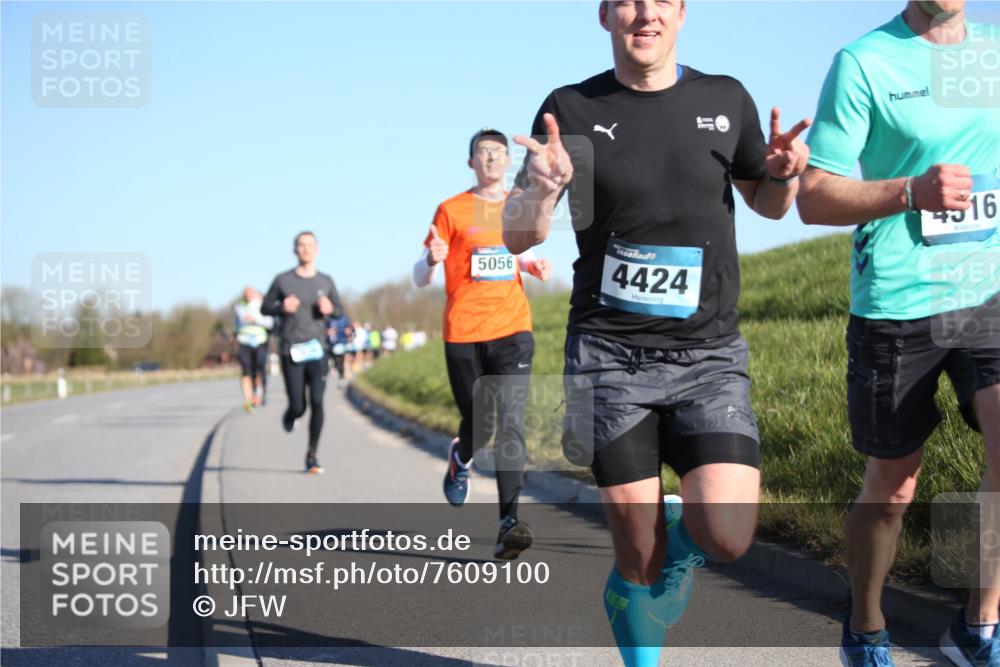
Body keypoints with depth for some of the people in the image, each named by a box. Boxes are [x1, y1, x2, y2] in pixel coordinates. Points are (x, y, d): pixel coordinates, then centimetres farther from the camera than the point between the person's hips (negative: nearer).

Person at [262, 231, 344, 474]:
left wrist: (329, 309, -7)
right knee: (298, 407, -3)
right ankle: (290, 415, 36)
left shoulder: (325, 281, 8)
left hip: (318, 351, 1)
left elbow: (339, 310, 16)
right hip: (292, 351, -1)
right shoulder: (283, 280, 2)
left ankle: (312, 455, -2)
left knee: (317, 402, -13)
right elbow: (265, 308, 9)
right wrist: (282, 307, -12)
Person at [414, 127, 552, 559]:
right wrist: (432, 259, -22)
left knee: (510, 421, -14)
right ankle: (460, 458, 45)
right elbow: (420, 277, 1)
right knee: (478, 425, 6)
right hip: (463, 333, -1)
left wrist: (532, 266, 8)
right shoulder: (452, 210, 1)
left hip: (512, 329, 1)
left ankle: (508, 523, -19)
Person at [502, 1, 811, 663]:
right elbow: (517, 237, 0)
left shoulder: (726, 99, 5)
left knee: (726, 537, -15)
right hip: (610, 356, -1)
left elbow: (767, 203, 20)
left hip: (709, 354, 1)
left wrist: (785, 174, -4)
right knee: (639, 558, -1)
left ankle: (682, 535, 20)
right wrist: (542, 188, -23)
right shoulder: (571, 109, 0)